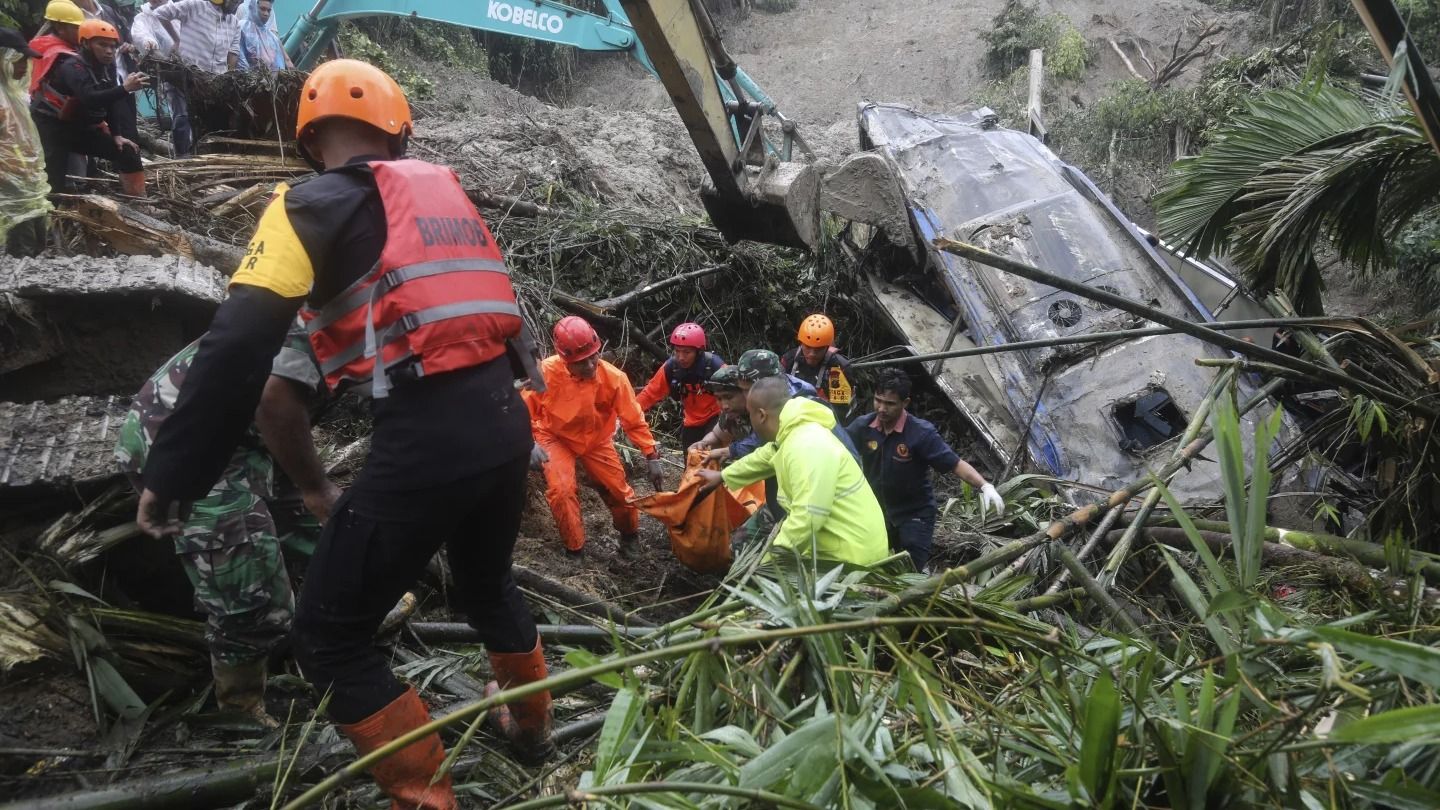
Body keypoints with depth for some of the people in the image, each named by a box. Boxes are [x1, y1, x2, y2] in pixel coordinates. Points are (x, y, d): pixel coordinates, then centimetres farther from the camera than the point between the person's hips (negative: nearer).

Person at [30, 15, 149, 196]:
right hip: (51, 127, -7)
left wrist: (116, 135, -6)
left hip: (81, 128, 7)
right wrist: (124, 89, -53)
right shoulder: (73, 67, -24)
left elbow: (111, 102, 2)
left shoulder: (107, 66, -1)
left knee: (127, 152, 1)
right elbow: (89, 99, -42)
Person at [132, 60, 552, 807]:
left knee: (329, 639, 11)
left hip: (425, 442, -7)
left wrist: (170, 476, -6)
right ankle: (531, 728, 52)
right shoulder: (443, 189, 17)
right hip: (504, 422, 7)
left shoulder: (312, 205, -1)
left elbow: (237, 349, -11)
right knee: (486, 584, 32)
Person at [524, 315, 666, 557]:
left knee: (619, 490, 5)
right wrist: (530, 443, -31)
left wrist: (652, 457, -14)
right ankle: (574, 549, 1)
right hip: (556, 438, -2)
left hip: (596, 441, 2)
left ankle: (629, 534, 39)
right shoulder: (546, 372, -31)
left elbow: (634, 421, -15)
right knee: (561, 490, -22)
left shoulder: (614, 378, -26)